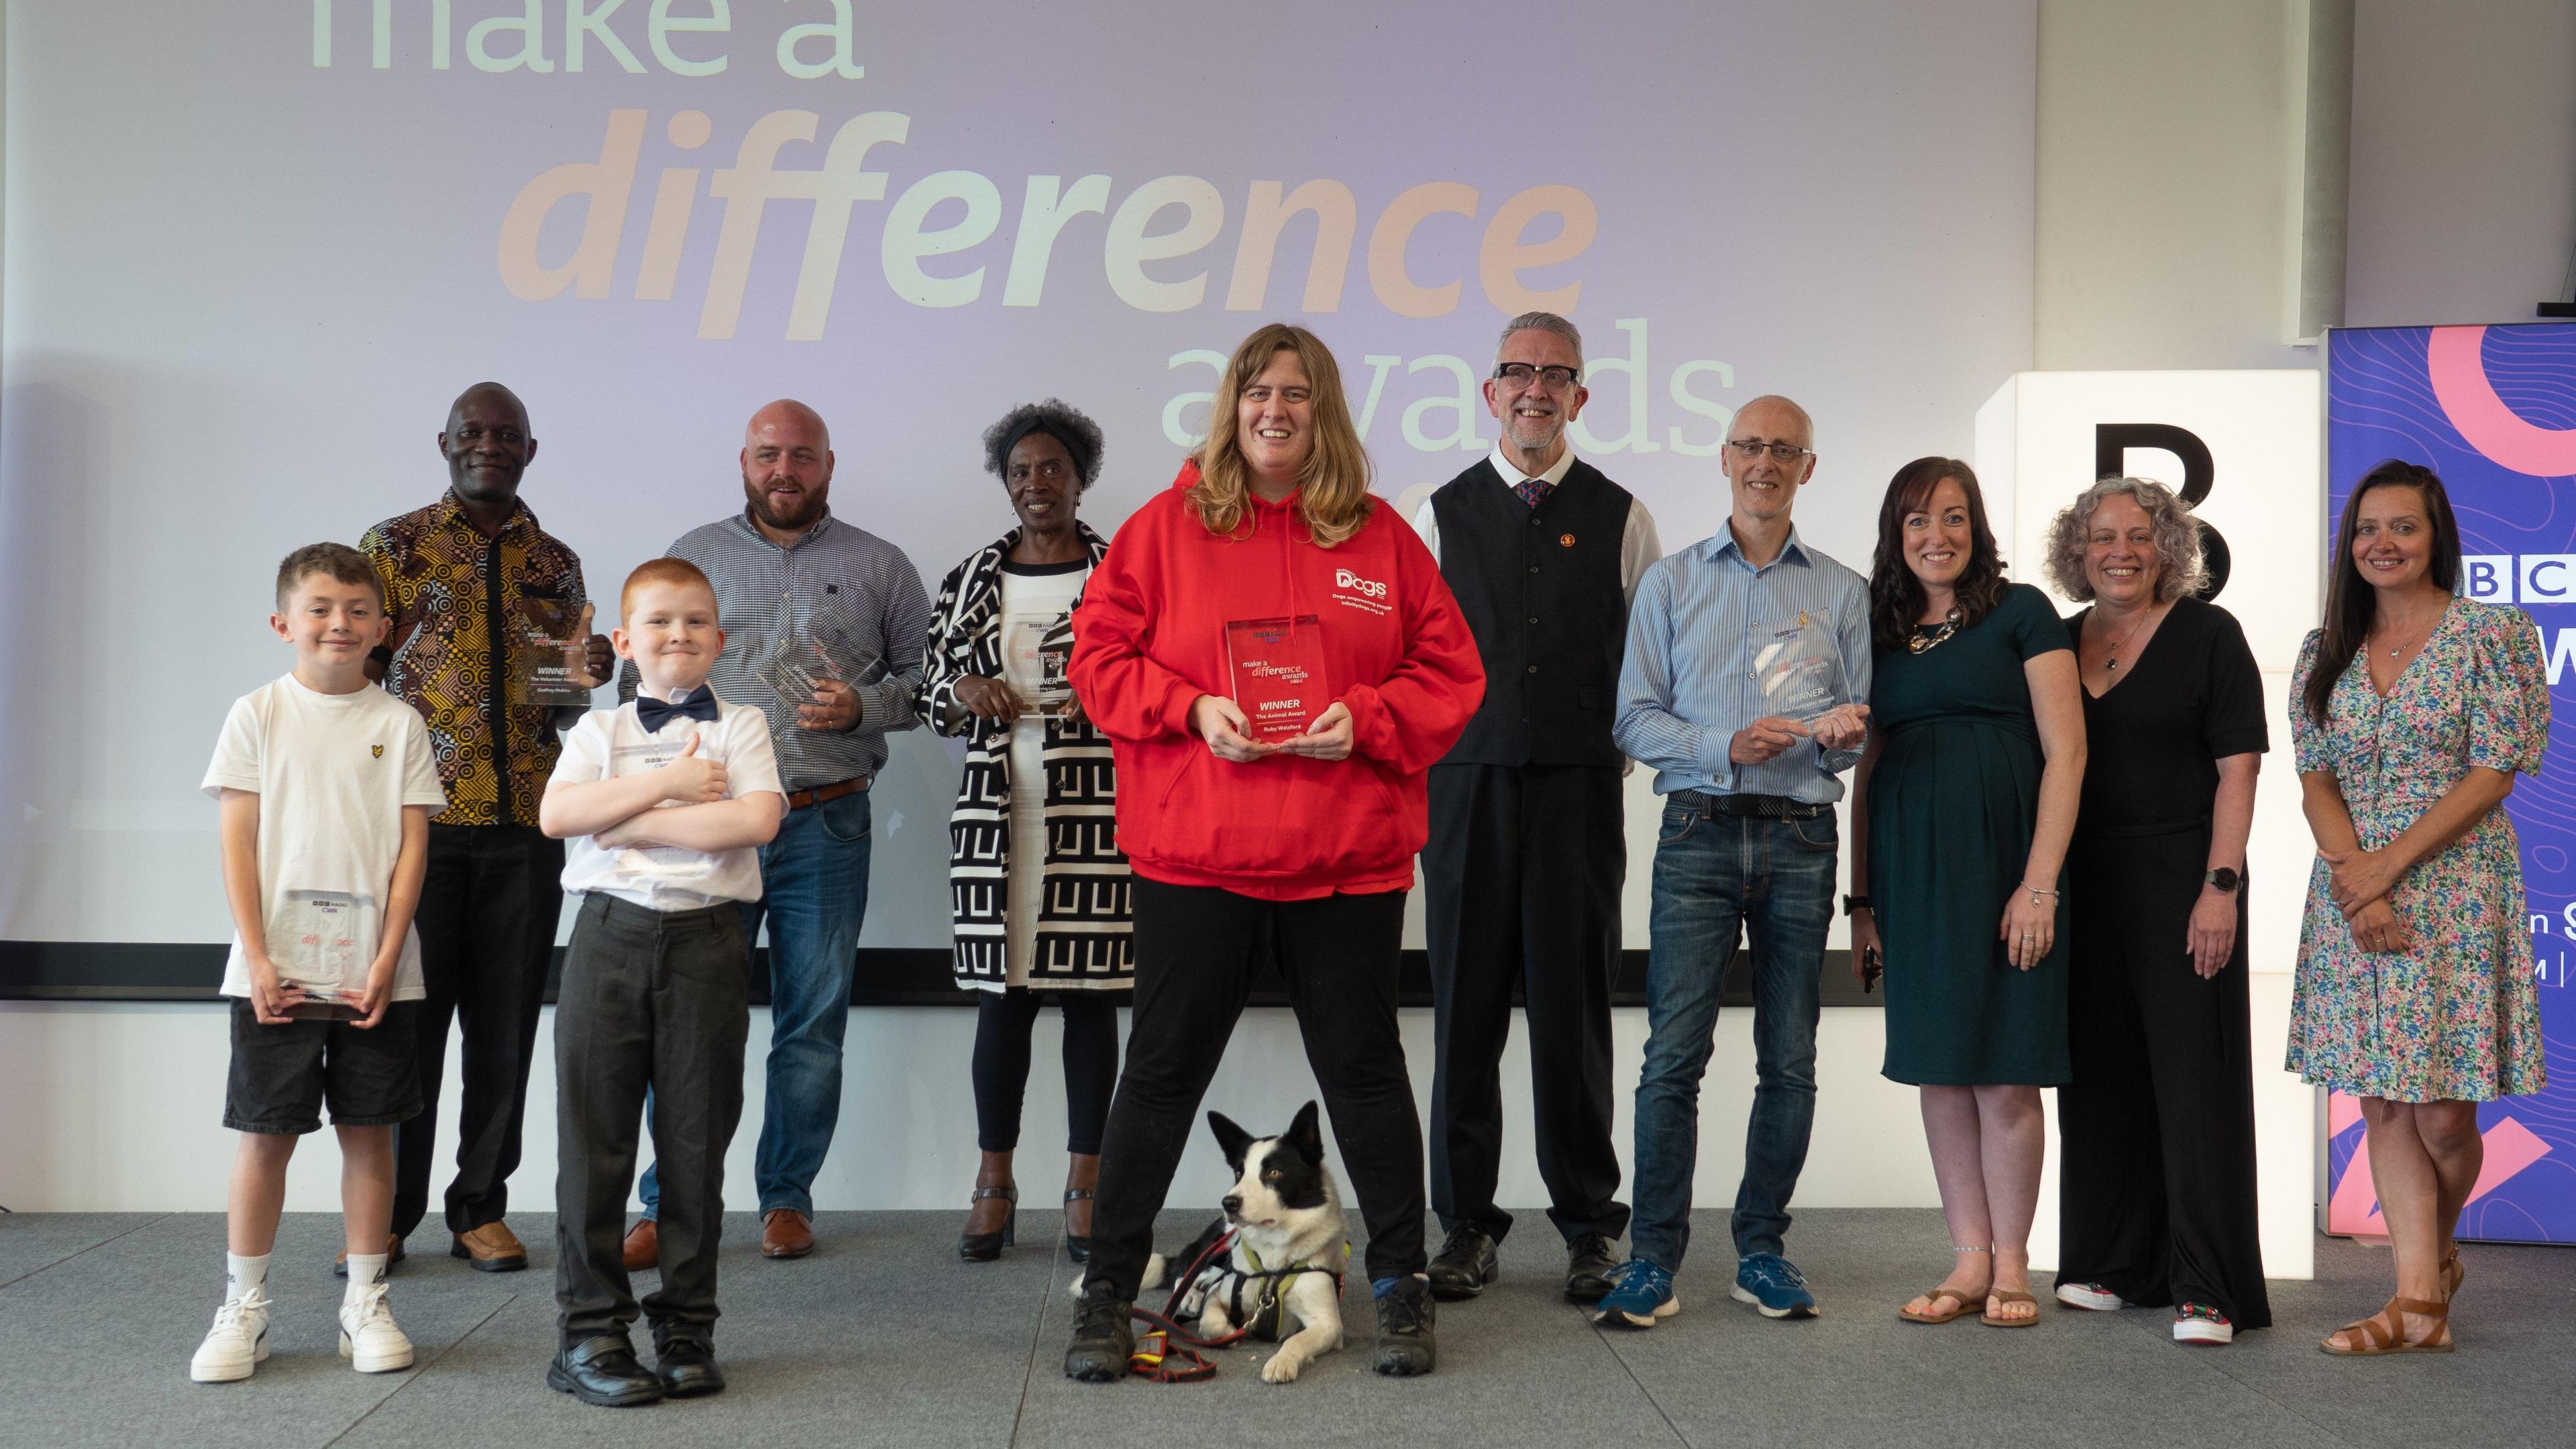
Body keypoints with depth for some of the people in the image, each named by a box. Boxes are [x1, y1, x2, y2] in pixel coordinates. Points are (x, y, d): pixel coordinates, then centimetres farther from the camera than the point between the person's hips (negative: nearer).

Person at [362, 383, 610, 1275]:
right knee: (406, 1017, 1)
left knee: (506, 1024, 6)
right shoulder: (392, 547, 5)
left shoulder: (555, 564, 13)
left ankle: (481, 1208, 18)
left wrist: (589, 678, -3)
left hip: (525, 827, 3)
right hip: (417, 821, -3)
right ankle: (387, 1212, 14)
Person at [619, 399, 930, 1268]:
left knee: (814, 1024, 4)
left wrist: (863, 705, -9)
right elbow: (639, 675, 16)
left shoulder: (879, 567, 10)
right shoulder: (691, 558, 13)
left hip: (827, 824, 0)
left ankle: (787, 1198, 16)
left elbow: (925, 676, 10)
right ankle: (669, 1205, 9)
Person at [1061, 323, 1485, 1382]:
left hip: (1348, 856, 1)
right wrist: (1192, 708, -12)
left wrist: (1366, 718, -10)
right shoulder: (1166, 527, 4)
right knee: (1163, 1067, 6)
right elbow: (1100, 653, 3)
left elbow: (1449, 670, 6)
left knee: (1363, 1065, 10)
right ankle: (1108, 1292, 17)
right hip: (1193, 852, -1)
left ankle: (1401, 1285, 24)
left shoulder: (1382, 538, 6)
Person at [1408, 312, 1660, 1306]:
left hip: (1580, 787, -1)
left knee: (1574, 1008, 2)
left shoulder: (1620, 517, 8)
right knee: (1465, 1006, 3)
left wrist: (1617, 755, 4)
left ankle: (1588, 1226, 13)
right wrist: (1422, 763, 3)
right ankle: (1466, 1225, 13)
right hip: (1466, 785, 1)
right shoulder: (1444, 513, 10)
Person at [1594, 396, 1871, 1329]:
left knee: (1789, 1061, 3)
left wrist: (1840, 731, -12)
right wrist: (1727, 745, -12)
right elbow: (1635, 718, 4)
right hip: (1700, 832, -1)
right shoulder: (1671, 583, 11)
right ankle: (1654, 1260, -3)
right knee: (1674, 1054, -8)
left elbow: (1861, 729, 12)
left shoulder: (1843, 594, 14)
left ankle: (1762, 1250, 14)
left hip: (1801, 840, 1)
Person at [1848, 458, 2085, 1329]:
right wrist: (1861, 898, 10)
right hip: (1910, 873, 5)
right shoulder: (1881, 632, 13)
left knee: (2005, 1076, -1)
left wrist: (2040, 884, -13)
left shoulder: (2020, 613, 0)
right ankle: (1969, 1261, 16)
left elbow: (2066, 752, -6)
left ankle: (2011, 1265, 12)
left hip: (2001, 863, -4)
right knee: (1940, 1072, 7)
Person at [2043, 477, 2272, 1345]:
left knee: (2193, 1074, -5)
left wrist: (2221, 886, -14)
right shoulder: (2060, 642, 12)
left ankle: (2207, 1290, -2)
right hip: (2085, 888, 5)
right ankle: (2113, 1267, 21)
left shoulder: (2208, 635, 0)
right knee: (2099, 1075, 9)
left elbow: (2237, 769, -6)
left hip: (2179, 884, -5)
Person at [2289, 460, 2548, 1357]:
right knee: (2384, 1105, 3)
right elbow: (2316, 778, 7)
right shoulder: (2325, 653, 11)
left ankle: (2437, 1251, 27)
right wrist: (2351, 873, -11)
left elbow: (2495, 772, -8)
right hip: (2352, 898, 4)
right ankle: (2421, 1300, 8)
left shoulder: (2490, 634, -2)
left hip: (2453, 890, -4)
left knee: (2442, 1113, -2)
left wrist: (2389, 864, -13)